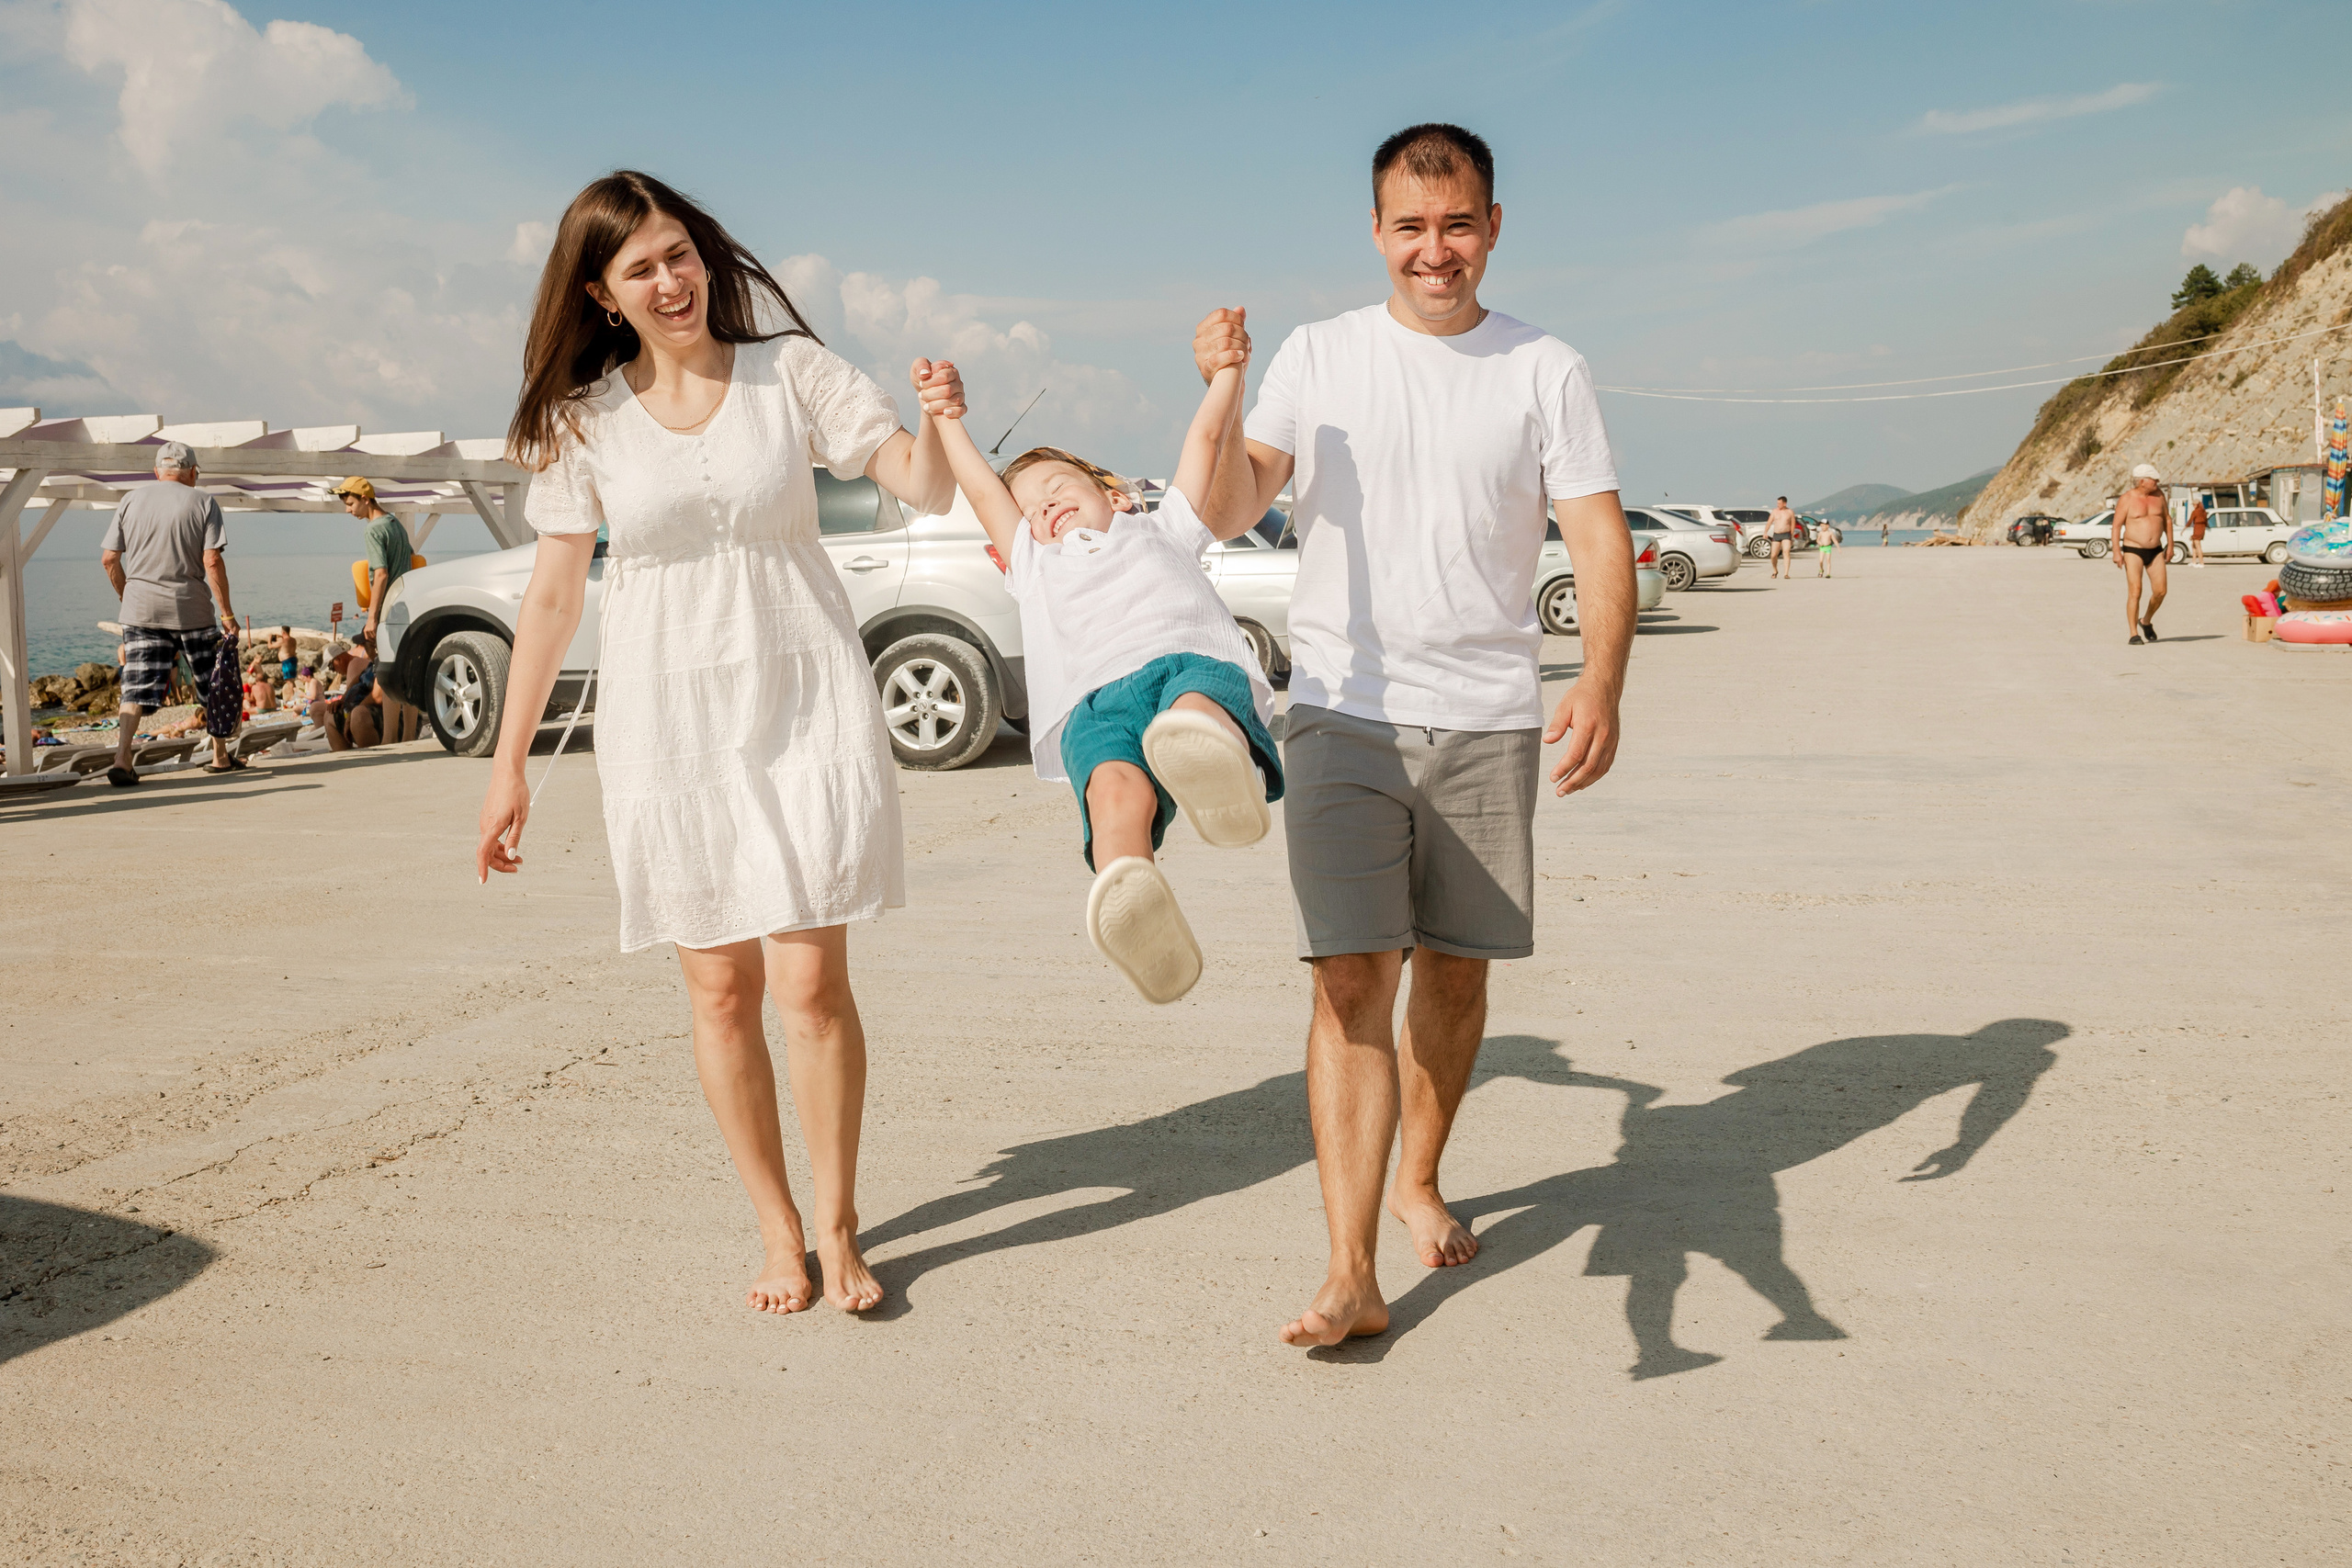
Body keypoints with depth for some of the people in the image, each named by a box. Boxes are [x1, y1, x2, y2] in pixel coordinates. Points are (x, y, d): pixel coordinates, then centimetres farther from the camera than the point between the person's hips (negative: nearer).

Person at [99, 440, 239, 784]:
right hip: (191, 609, -2)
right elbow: (212, 562, -10)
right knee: (214, 684, 14)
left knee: (136, 688, 1)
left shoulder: (132, 500, 7)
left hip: (140, 609, 2)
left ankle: (121, 760, -12)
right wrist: (227, 612, -6)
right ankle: (220, 756, 21)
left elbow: (109, 559, 5)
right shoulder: (203, 503, -1)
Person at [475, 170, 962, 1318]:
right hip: (667, 717, 1)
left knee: (811, 978, -5)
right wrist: (508, 762, 4)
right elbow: (552, 594, 5)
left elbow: (926, 490, -2)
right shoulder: (583, 418, 3)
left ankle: (838, 1228, 14)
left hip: (802, 699, -1)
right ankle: (777, 1231, 20)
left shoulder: (789, 369, 1)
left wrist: (939, 422, -25)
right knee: (720, 988, 4)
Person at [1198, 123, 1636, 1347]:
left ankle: (1419, 1179, 35)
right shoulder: (1317, 354, 6)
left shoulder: (1545, 372, 5)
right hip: (1344, 716, -1)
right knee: (1352, 981, -9)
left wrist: (1601, 685, -15)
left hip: (1488, 722, 1)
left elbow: (1600, 539, -1)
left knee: (1455, 969, 11)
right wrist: (1219, 396, -14)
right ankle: (1351, 1277, -7)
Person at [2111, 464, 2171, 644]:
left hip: (2155, 551, 5)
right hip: (2133, 550, -5)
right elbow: (2116, 526, -9)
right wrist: (2116, 551, -18)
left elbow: (2167, 519, 15)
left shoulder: (2158, 495, 5)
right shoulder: (2127, 499, -8)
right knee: (2135, 592, -11)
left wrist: (2170, 543, 12)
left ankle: (2146, 621, 26)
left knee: (2160, 591, 0)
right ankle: (2134, 634, -6)